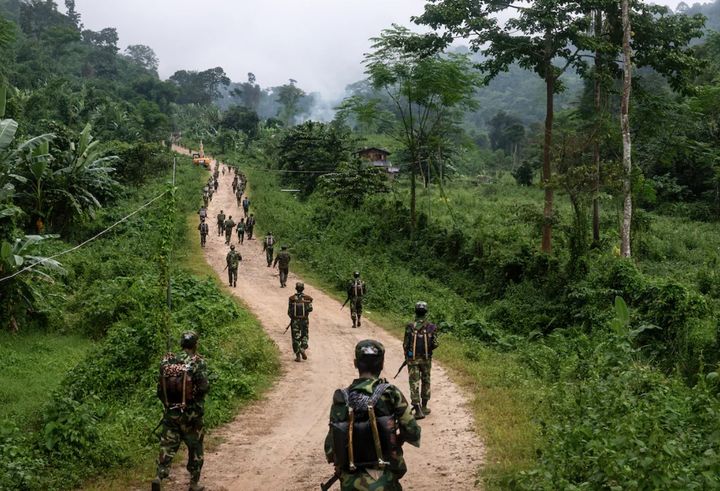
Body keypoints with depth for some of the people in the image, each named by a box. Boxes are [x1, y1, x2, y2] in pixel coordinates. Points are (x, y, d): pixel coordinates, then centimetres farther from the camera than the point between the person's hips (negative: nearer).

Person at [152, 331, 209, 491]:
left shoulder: (167, 362, 2)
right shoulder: (198, 362, -11)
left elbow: (160, 389, 6)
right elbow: (204, 387, -17)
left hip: (171, 413, 3)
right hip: (191, 414, -3)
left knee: (167, 446, 9)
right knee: (195, 448, 12)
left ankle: (159, 476, -10)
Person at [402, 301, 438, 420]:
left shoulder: (410, 327, -9)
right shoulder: (431, 327, -7)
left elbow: (405, 344, -6)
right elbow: (435, 344, -7)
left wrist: (407, 356, 12)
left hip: (412, 359, -1)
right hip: (426, 359, 1)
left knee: (414, 383, 1)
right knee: (425, 382, 18)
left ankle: (418, 410, -8)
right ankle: (424, 407, 28)